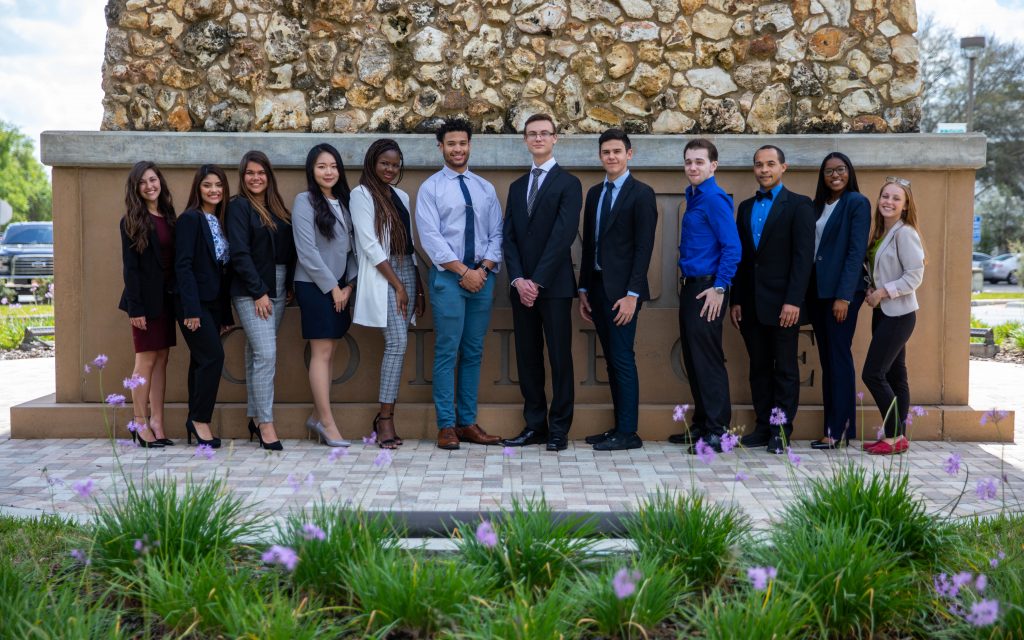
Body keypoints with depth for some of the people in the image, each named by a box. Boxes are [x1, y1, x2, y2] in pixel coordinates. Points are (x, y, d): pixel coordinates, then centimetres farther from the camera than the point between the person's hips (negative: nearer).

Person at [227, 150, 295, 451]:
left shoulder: (277, 209, 15)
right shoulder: (239, 207, -5)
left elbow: (289, 250, 15)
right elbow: (240, 254, -12)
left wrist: (289, 285, 4)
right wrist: (259, 292, -15)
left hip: (277, 289, 6)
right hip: (251, 291, -6)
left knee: (257, 354, 11)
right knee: (266, 354, -12)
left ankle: (254, 416, 18)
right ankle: (265, 423, -7)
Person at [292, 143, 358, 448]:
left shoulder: (343, 202, 12)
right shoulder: (305, 201, -7)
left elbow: (351, 247, 10)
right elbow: (307, 251, -12)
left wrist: (349, 285, -1)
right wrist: (332, 287, -11)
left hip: (339, 287, 6)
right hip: (314, 285, -6)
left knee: (329, 352, 8)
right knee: (322, 352, -5)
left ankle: (317, 416, 16)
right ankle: (328, 423, -3)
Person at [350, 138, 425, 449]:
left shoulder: (401, 196, 16)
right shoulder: (362, 194, -3)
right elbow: (369, 245, -9)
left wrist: (418, 288, 13)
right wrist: (397, 284, -11)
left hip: (407, 271, 6)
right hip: (381, 276, -6)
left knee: (396, 345, 3)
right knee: (398, 343, -15)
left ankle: (384, 415, 10)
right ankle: (386, 420, -10)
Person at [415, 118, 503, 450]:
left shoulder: (486, 188, 13)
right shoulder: (431, 187, 1)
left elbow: (496, 234, 9)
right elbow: (430, 237, -8)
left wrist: (484, 269, -7)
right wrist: (463, 271, -13)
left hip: (483, 276, 4)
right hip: (448, 277, -4)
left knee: (473, 353, 7)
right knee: (447, 353, -4)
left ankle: (468, 423, 13)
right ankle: (446, 425, 0)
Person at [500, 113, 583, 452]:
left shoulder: (568, 183, -1)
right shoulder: (517, 187, 17)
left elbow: (563, 235, -11)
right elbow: (509, 237, 9)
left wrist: (537, 281, -15)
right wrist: (517, 280, -6)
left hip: (554, 285, -5)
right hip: (522, 286, 5)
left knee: (560, 357, 0)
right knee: (527, 358, 8)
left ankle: (559, 428, 7)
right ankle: (534, 425, 16)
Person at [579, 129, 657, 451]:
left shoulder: (641, 194, -6)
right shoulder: (594, 193, 15)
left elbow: (644, 247, -12)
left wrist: (632, 294, -18)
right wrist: (584, 290, 12)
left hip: (621, 290, -7)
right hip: (597, 286, 7)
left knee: (622, 359, -5)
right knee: (611, 359, 10)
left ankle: (628, 433, 1)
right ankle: (619, 426, 17)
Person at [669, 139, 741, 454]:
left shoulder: (714, 199, -12)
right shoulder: (693, 197, 14)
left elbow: (732, 247, -17)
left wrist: (719, 288, -18)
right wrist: (686, 283, 14)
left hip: (707, 289, -9)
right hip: (691, 286, 9)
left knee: (707, 359, -6)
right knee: (693, 358, 13)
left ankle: (717, 431, 0)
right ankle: (701, 425, 22)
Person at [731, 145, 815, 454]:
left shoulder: (799, 205, -2)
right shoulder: (746, 207, 15)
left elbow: (803, 256, -9)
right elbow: (741, 257, 14)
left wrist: (794, 301, -17)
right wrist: (736, 300, 8)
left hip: (782, 302, -5)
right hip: (751, 303, 5)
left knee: (785, 368, 2)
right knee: (759, 367, 10)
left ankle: (782, 431, 8)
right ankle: (763, 426, 18)